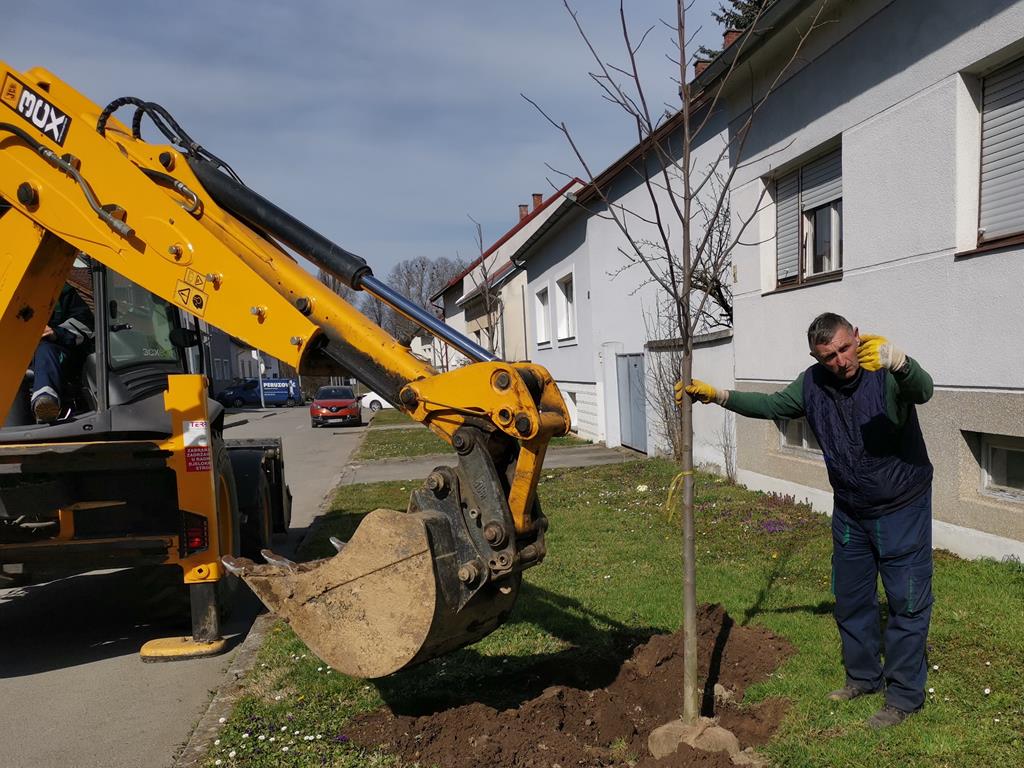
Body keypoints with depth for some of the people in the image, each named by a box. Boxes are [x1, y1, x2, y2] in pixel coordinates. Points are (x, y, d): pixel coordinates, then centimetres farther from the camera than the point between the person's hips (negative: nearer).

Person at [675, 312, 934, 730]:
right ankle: (864, 676, 36)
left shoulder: (886, 373, -22)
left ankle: (904, 694, 18)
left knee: (908, 601, 2)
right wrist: (715, 395, -3)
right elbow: (771, 405, 7)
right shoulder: (812, 384, -4)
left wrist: (898, 361, -64)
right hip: (850, 511, 6)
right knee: (851, 598, 17)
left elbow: (923, 390, -42)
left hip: (903, 508, -6)